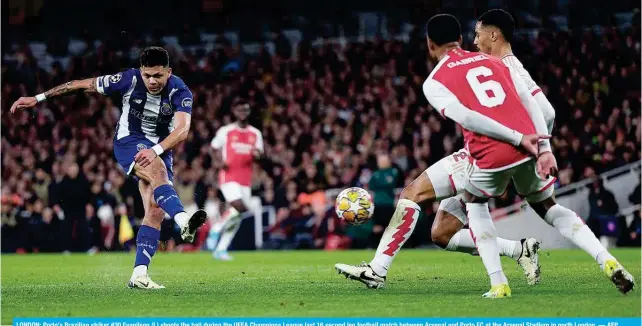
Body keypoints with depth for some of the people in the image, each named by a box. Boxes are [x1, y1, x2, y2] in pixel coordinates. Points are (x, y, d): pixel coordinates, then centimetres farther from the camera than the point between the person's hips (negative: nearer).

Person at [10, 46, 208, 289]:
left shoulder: (180, 92, -18)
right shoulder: (129, 80, -17)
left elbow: (182, 130, -32)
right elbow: (83, 85, -7)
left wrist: (155, 150, -49)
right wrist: (37, 98, -5)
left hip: (160, 149, 3)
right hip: (128, 142, -3)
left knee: (155, 211, -11)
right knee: (157, 171, -35)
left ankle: (139, 275, -11)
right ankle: (184, 222, -58)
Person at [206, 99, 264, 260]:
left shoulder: (255, 134, 11)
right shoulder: (225, 131, 2)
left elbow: (258, 155, 10)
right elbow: (215, 149, 12)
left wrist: (256, 154, -14)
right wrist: (221, 161, -7)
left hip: (246, 179, 4)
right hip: (228, 176, -4)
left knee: (237, 217, 0)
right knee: (239, 207, -25)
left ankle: (221, 249, 7)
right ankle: (216, 228, -4)